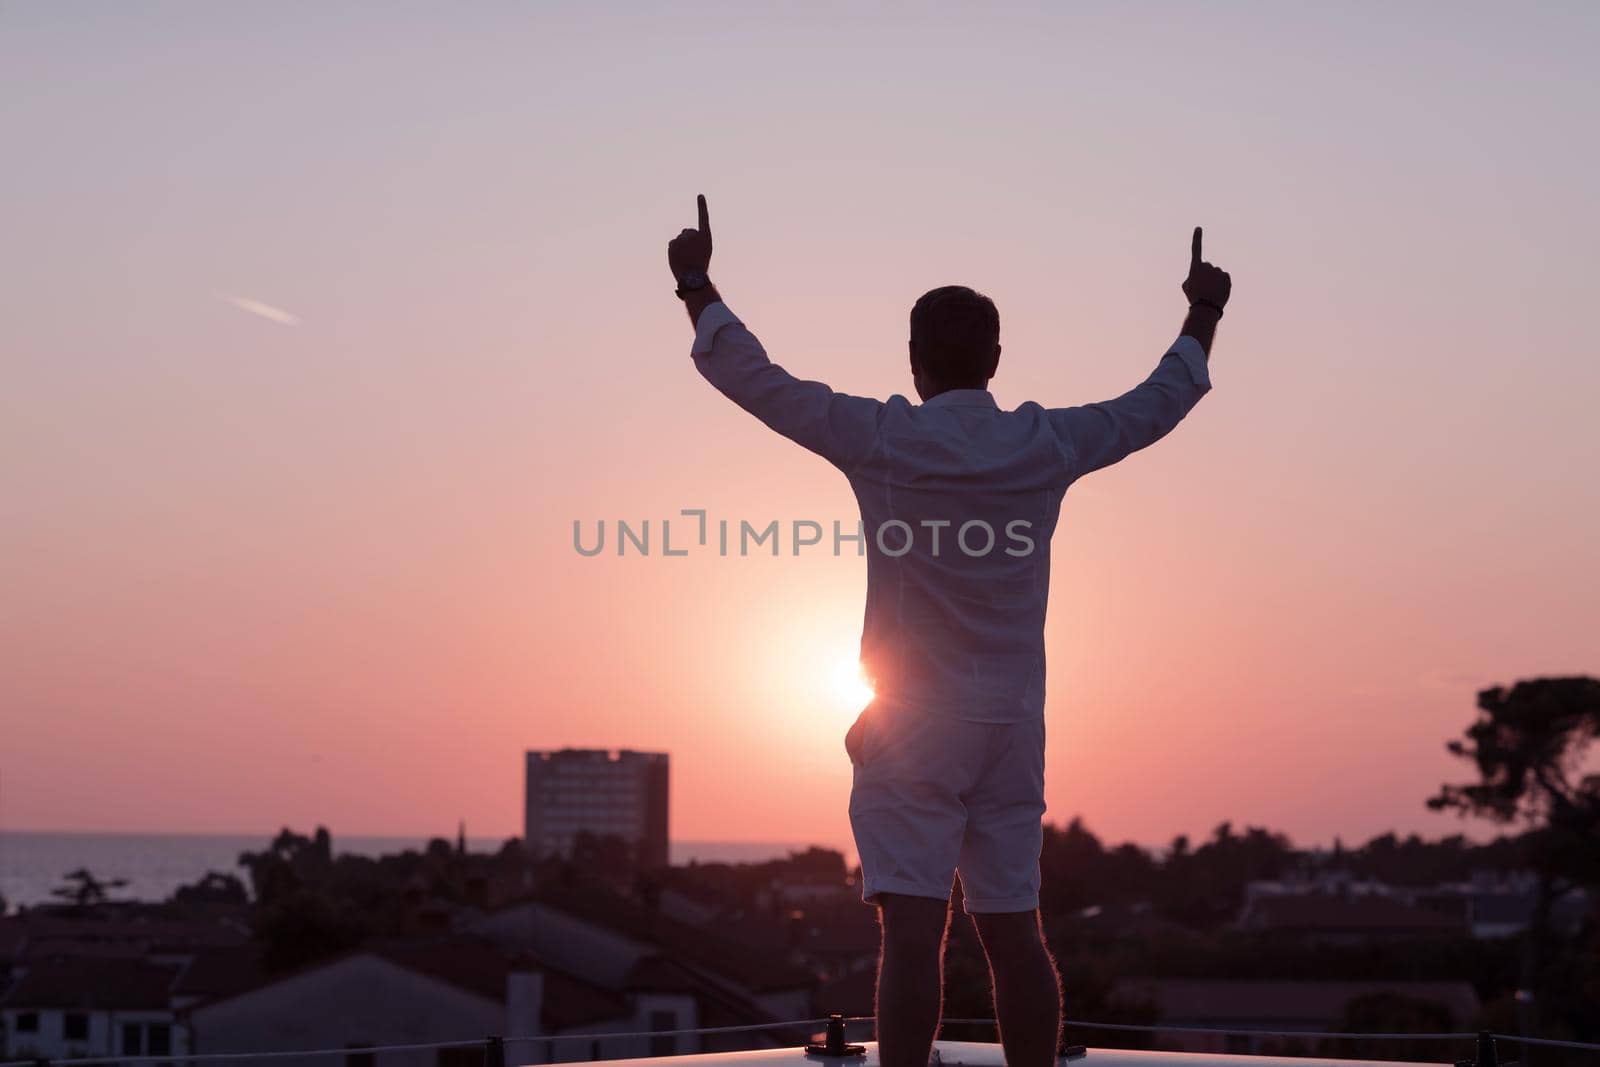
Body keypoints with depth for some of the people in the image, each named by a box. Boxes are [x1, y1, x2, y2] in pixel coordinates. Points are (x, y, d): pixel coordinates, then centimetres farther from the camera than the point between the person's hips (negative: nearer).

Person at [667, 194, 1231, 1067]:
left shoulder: (879, 438, -6)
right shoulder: (1048, 445, 2)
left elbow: (749, 375, 2)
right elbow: (1161, 400, 18)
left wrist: (696, 283, 15)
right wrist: (1203, 313, 34)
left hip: (911, 723, -3)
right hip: (1013, 723, 3)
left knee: (912, 927, -8)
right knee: (1012, 929, 7)